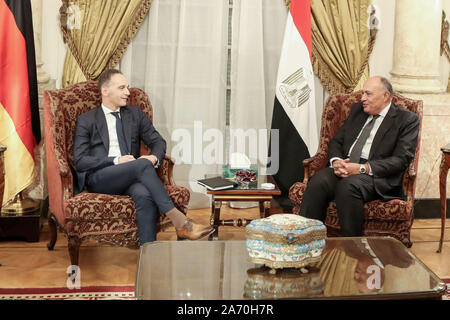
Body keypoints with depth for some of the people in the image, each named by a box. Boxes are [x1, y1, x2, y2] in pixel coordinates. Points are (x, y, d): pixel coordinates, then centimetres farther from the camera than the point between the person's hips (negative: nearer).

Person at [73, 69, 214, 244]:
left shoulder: (136, 114, 21)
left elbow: (158, 141, 15)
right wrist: (116, 161, -14)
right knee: (143, 164, -32)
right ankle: (179, 222, -33)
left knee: (144, 195, -35)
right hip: (98, 179, -3)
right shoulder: (86, 120, 9)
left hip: (130, 176, 3)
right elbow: (80, 161, -1)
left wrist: (154, 157, -10)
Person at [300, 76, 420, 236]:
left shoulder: (407, 119, 4)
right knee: (317, 182, -27)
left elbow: (401, 160, -7)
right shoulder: (357, 110, 23)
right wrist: (336, 161, -5)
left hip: (377, 175, -5)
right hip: (344, 167, 5)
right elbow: (336, 141, 20)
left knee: (348, 186, -37)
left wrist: (362, 168, -18)